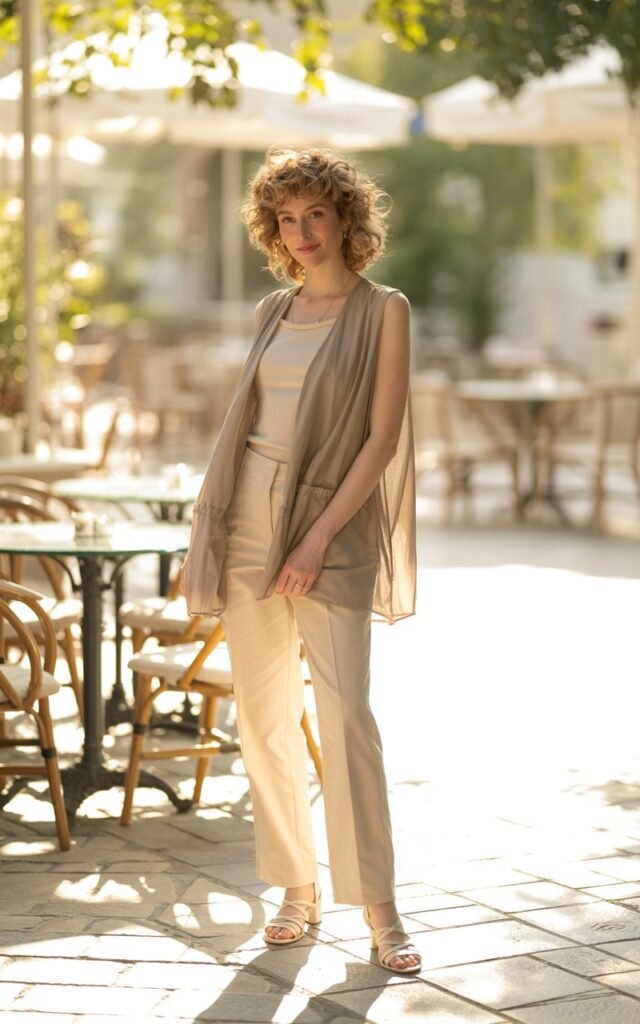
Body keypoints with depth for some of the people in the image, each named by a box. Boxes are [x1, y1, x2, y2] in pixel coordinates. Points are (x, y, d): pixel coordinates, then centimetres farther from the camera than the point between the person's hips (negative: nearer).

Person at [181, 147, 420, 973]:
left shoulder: (383, 310, -2)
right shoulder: (273, 312, 13)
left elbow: (382, 438, -8)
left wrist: (320, 537, -15)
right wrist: (208, 532, 10)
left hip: (330, 525, -5)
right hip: (247, 522, 5)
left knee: (345, 710, -14)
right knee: (263, 713, 5)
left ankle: (378, 908, -7)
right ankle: (297, 887, 15)